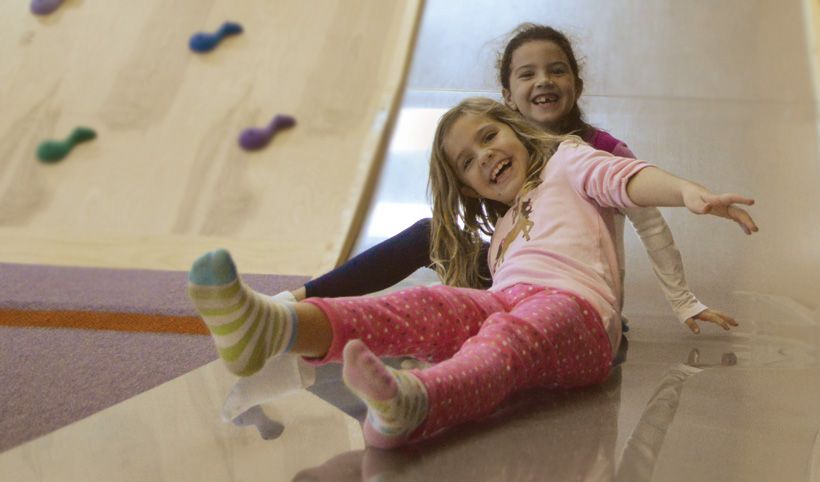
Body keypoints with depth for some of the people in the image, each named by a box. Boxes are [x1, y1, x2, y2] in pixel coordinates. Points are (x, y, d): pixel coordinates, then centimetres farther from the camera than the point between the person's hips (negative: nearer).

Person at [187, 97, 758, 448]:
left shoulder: (564, 161, 25)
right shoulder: (503, 230, 41)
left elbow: (624, 177, 2)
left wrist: (688, 191, -18)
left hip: (573, 305, -4)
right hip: (505, 304, 5)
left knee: (509, 333, -37)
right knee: (425, 306, -23)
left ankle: (411, 404, -72)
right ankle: (272, 325, -50)